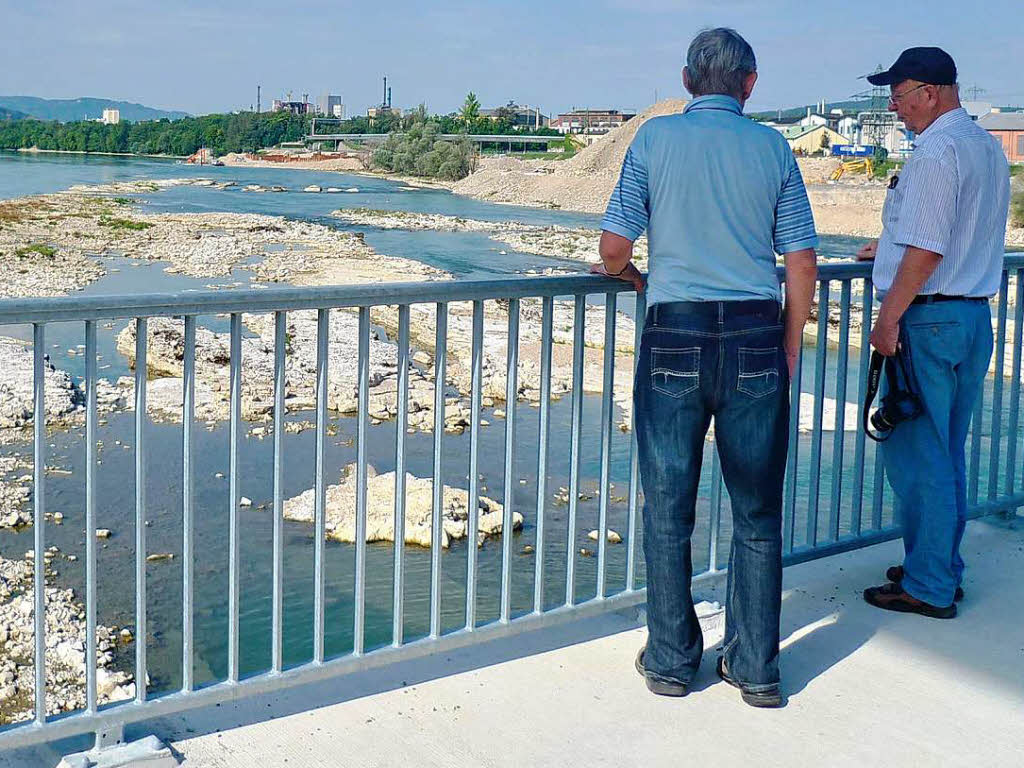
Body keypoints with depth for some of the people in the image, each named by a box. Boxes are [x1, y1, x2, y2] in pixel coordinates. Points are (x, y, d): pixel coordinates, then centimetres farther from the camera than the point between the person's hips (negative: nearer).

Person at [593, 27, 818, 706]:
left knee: (668, 510, 9)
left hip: (676, 337, -1)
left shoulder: (656, 138, 2)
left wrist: (622, 274, 21)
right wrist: (789, 352, 13)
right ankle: (756, 668, 16)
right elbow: (803, 262, 3)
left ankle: (671, 660, 18)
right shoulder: (773, 147, 5)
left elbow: (615, 248, -2)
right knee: (758, 513, 10)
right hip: (757, 340, 1)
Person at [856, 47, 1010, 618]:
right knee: (947, 454, 17)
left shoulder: (937, 153, -16)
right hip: (975, 318, 10)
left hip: (930, 320, -10)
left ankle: (928, 587, 6)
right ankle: (944, 571, 26)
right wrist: (891, 247, 33)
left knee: (916, 455, -1)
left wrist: (888, 319, -16)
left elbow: (926, 253, -21)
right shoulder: (988, 147, 14)